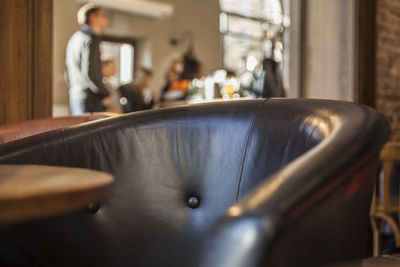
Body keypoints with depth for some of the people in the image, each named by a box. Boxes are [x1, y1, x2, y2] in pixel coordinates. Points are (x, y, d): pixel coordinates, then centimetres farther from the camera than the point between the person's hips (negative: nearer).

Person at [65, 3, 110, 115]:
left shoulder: (75, 38, 16)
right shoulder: (90, 40, -13)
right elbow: (89, 73, -21)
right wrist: (106, 95, -11)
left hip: (74, 98, 9)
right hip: (90, 100, -9)